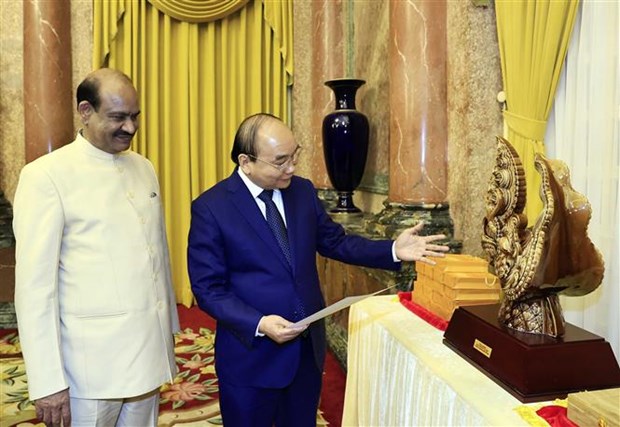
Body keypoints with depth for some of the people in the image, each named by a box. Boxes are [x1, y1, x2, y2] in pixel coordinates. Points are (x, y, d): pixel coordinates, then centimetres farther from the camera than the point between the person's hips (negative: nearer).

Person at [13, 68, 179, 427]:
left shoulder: (144, 168, 9)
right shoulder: (46, 175, -10)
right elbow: (34, 283, -11)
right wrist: (47, 381, -11)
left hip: (151, 351, 5)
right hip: (93, 364, -5)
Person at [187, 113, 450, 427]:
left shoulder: (303, 190, -1)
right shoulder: (211, 207, -15)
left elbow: (334, 241, 7)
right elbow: (208, 288, -14)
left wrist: (393, 250, -5)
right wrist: (259, 324, -27)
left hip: (308, 346, 5)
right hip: (251, 353, -4)